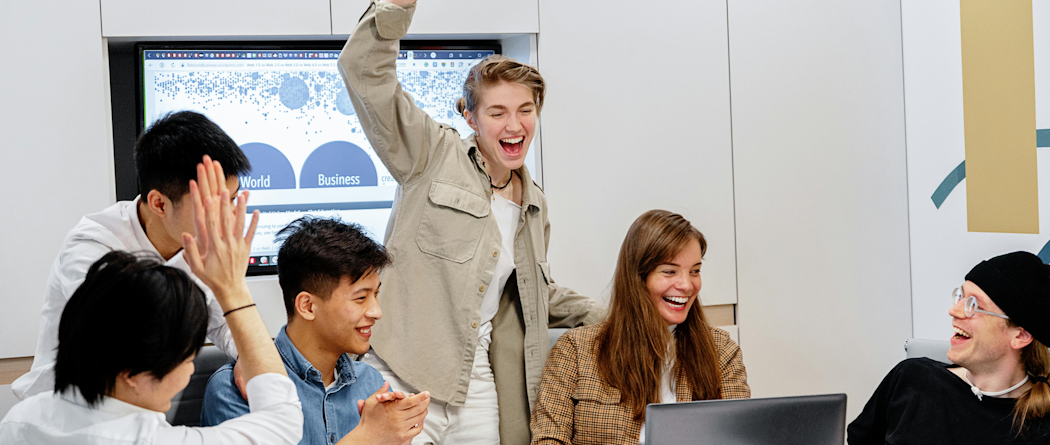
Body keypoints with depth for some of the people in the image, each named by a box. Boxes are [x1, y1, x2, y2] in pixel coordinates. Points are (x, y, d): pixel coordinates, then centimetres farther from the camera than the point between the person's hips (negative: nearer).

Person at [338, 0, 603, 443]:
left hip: (477, 386, 5)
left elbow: (538, 292, 31)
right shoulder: (433, 156, 0)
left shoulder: (535, 206, 17)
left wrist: (609, 320, 22)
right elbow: (363, 70, -9)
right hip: (402, 378, -5)